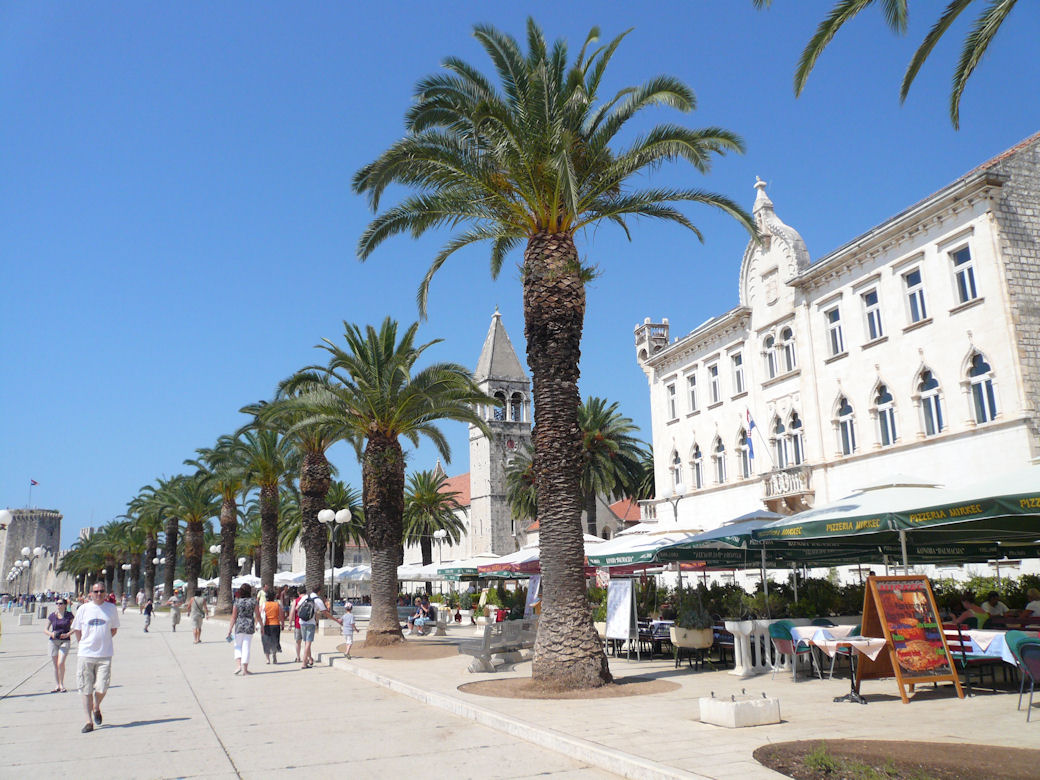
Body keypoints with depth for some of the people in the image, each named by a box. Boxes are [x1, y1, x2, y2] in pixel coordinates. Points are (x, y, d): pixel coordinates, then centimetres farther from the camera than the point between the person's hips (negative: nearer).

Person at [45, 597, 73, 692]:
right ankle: (57, 686, 17)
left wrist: (67, 634, -14)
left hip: (65, 641, -2)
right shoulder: (52, 616, 4)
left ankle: (62, 684, 3)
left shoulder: (69, 615, 0)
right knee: (55, 665, 6)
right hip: (53, 641, 3)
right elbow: (46, 629, 8)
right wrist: (51, 633, -12)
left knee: (61, 663, -14)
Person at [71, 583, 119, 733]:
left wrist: (103, 640, 5)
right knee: (86, 689, 3)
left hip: (105, 654, 0)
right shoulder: (83, 609, 2)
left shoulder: (111, 608, 3)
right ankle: (89, 721, 12)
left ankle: (96, 707, 27)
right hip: (86, 654, 0)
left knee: (101, 688, -5)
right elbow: (77, 629, 12)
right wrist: (83, 643, 7)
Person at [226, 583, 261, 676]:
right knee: (246, 647, 5)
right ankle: (244, 669, 6)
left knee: (238, 646, 16)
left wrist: (230, 630, 2)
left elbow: (234, 617, -2)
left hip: (239, 626, 0)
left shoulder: (237, 602, -2)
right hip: (249, 626, 0)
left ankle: (238, 665, -2)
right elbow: (258, 616, 1)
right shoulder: (253, 601, -4)